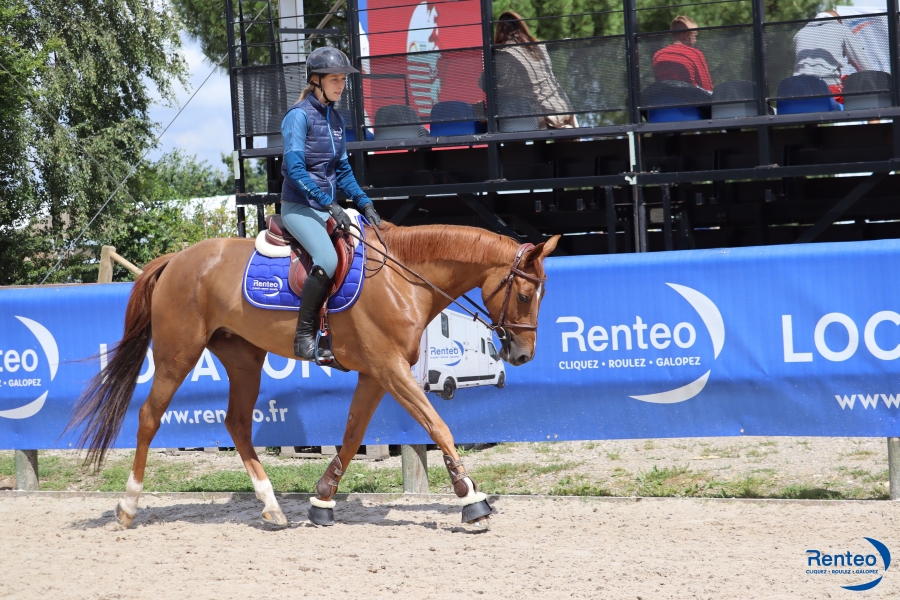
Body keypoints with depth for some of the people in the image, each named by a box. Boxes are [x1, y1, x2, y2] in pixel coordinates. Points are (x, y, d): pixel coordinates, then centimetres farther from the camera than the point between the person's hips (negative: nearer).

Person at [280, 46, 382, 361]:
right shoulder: (300, 116, -11)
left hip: (328, 206, 8)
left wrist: (364, 203, 4)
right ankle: (304, 337, -22)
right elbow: (295, 169, -19)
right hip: (300, 205, -8)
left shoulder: (335, 119, 13)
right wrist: (328, 204, -25)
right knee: (327, 260, -31)